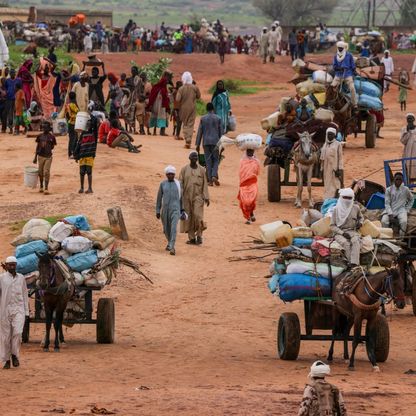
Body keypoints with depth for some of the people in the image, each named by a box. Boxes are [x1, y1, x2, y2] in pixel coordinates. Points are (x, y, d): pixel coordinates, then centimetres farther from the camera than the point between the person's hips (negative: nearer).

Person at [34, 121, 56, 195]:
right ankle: (41, 187, 27)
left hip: (48, 156, -3)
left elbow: (52, 146, 6)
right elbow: (37, 147, 9)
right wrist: (35, 157, 7)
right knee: (40, 172, 11)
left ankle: (46, 188, -7)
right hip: (40, 156, 3)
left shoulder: (52, 137, -2)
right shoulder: (40, 136, 4)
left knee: (46, 172, -8)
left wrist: (47, 149, -11)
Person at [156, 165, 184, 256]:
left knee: (174, 228, -17)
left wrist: (182, 211, 8)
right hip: (165, 209, 2)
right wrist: (158, 211, 3)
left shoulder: (178, 184, 2)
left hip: (175, 209, -2)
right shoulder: (163, 184, 3)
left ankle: (172, 247, -21)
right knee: (166, 229, 13)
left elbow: (181, 197, 8)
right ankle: (170, 242, 41)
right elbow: (159, 198, 6)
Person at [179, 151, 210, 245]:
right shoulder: (184, 169, 4)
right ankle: (192, 238, 9)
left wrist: (206, 197, 0)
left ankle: (199, 235, -1)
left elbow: (205, 184, 6)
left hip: (198, 196, -1)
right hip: (187, 196, 1)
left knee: (197, 215, -15)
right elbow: (180, 183, 3)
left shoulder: (201, 170, 5)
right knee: (189, 217, 2)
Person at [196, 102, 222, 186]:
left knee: (208, 160, 4)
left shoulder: (203, 119, 1)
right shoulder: (218, 119, 1)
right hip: (215, 142, 0)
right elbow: (221, 132, 4)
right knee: (216, 160, 8)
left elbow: (200, 132, 2)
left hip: (206, 142, 0)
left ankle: (210, 180, 2)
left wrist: (198, 144, 7)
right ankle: (214, 176, -13)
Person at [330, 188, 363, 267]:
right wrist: (342, 233, -13)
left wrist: (360, 223, 6)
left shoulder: (355, 208, 9)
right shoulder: (336, 210, 1)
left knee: (355, 241, -34)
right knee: (346, 243, -35)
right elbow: (332, 226, 1)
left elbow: (361, 217, 30)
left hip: (352, 231, 1)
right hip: (339, 232, -1)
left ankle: (354, 264, -47)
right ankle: (351, 263, -39)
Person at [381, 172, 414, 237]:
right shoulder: (389, 190, 0)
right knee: (384, 221, -30)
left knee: (404, 222, -34)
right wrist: (390, 214, -17)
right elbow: (387, 203, -3)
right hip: (390, 210, 0)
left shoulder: (405, 189, 3)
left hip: (401, 210, 0)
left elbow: (411, 199, 20)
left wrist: (407, 209, 9)